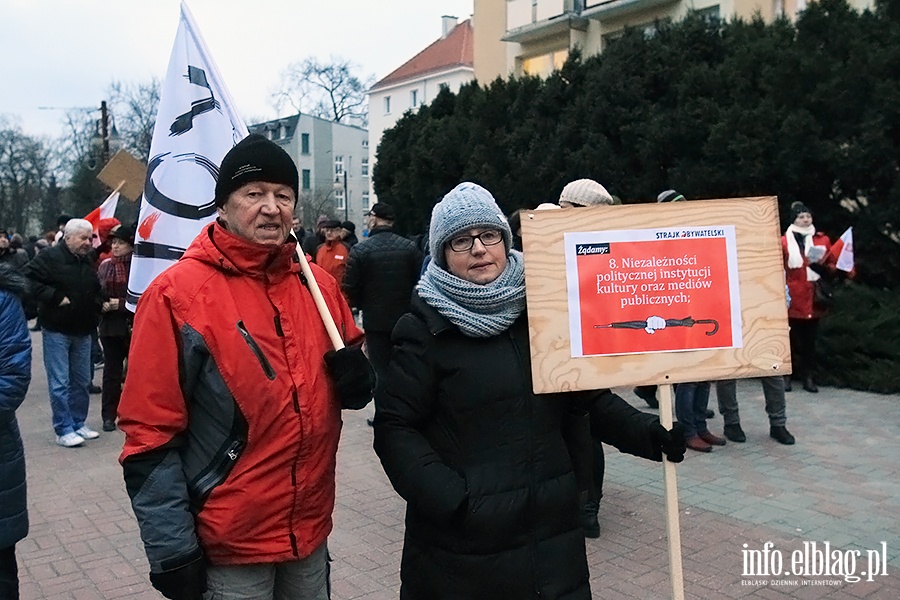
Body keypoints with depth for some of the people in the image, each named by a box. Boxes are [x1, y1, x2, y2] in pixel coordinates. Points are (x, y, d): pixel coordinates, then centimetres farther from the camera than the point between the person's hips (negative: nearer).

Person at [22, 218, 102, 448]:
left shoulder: (88, 261, 11)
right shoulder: (50, 257, -11)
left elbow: (96, 290, 24)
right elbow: (28, 280, -20)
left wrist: (95, 314, 10)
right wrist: (55, 297, -21)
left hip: (82, 331, 7)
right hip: (56, 330, -7)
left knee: (82, 381, 12)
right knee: (60, 383, -3)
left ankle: (79, 424, 23)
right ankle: (64, 430, 3)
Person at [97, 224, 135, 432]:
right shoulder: (105, 266, 8)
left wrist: (121, 304, -13)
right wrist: (102, 304, -8)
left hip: (134, 325, -3)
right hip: (110, 325, 4)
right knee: (111, 371, 9)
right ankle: (109, 415, 18)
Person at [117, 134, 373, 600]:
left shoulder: (318, 285, 3)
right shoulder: (177, 293, -13)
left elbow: (348, 372, 15)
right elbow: (150, 434, -13)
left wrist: (357, 380, -9)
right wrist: (172, 550, -13)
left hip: (312, 530, 5)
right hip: (228, 546, -5)